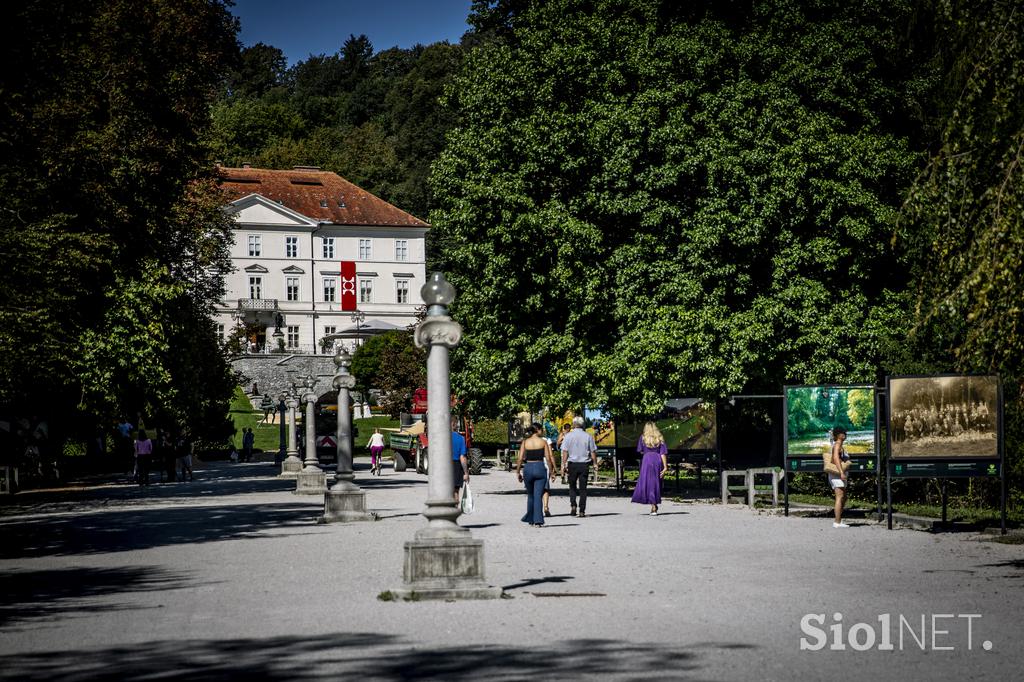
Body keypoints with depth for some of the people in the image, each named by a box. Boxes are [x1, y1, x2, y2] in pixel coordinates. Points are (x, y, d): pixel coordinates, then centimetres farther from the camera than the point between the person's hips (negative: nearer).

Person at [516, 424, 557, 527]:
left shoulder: (525, 442, 2)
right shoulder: (544, 442, -1)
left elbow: (520, 459, -2)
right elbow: (548, 458, -4)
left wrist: (518, 472, 5)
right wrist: (552, 471, 5)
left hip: (528, 468, 2)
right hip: (540, 467, -2)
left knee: (530, 495, 18)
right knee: (538, 496, -2)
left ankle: (530, 519, 28)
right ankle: (537, 521, -12)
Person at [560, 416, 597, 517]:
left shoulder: (568, 436, -3)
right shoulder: (588, 436, -1)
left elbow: (565, 452, -6)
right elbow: (593, 452, 2)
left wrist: (563, 465, -4)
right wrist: (595, 463, 13)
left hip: (572, 464, 0)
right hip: (584, 464, 0)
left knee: (572, 486, 15)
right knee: (583, 488, 5)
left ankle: (573, 505, -4)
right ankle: (582, 511, 1)